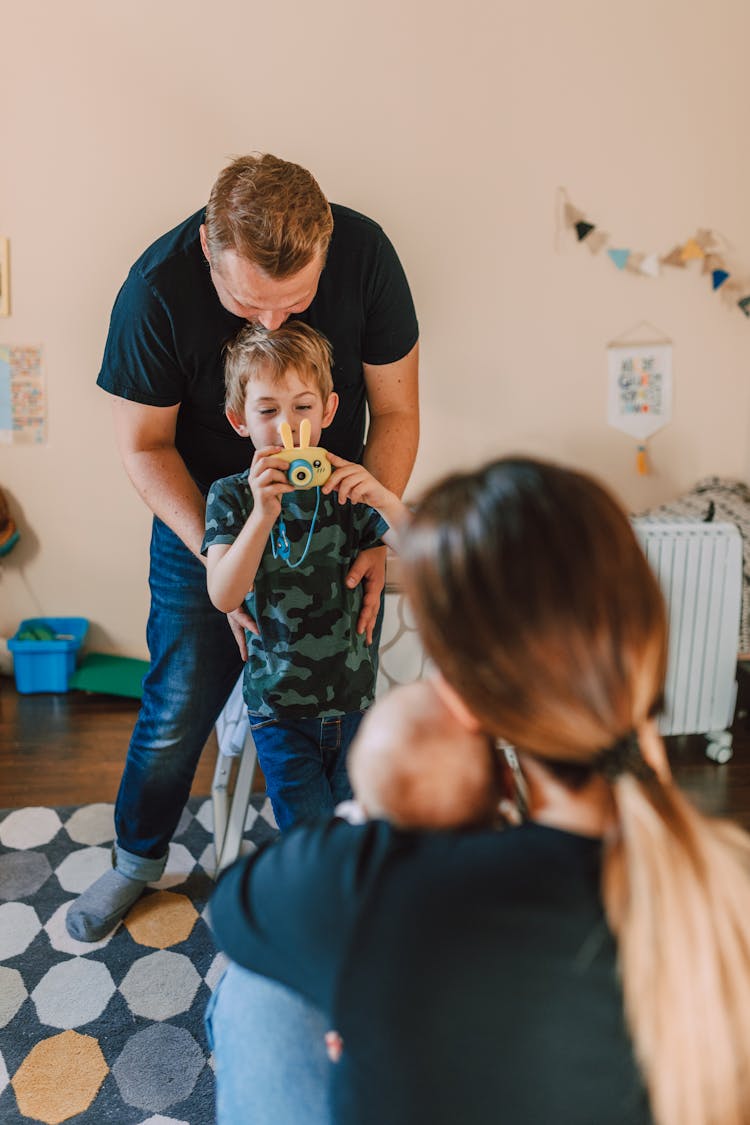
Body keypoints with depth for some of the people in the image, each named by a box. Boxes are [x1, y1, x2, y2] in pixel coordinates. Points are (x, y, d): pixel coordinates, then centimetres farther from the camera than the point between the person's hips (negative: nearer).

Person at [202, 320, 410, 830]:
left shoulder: (347, 487, -3)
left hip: (355, 702, 2)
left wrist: (385, 500, -32)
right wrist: (264, 513, -33)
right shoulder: (232, 496, -5)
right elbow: (223, 596, -19)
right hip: (280, 710, -1)